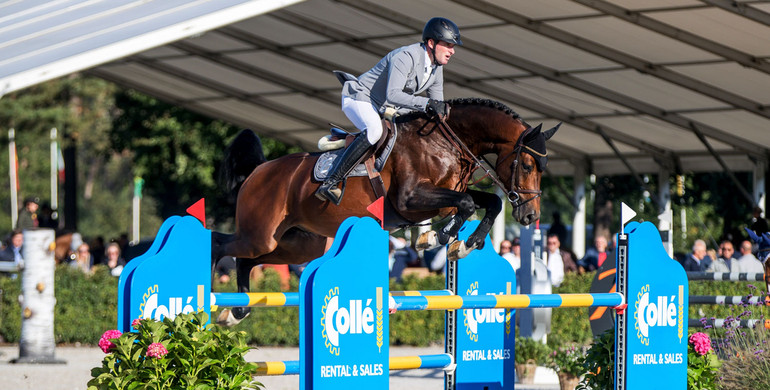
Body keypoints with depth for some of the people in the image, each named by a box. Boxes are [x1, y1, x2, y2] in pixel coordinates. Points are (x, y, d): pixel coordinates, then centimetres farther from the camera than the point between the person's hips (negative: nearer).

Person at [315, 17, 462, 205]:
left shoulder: (436, 68, 1)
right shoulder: (405, 57, -27)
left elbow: (437, 106, 9)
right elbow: (392, 95, -39)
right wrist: (427, 103, -44)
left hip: (387, 110, 10)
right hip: (359, 98, -10)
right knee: (374, 131, -36)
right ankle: (330, 183, -37)